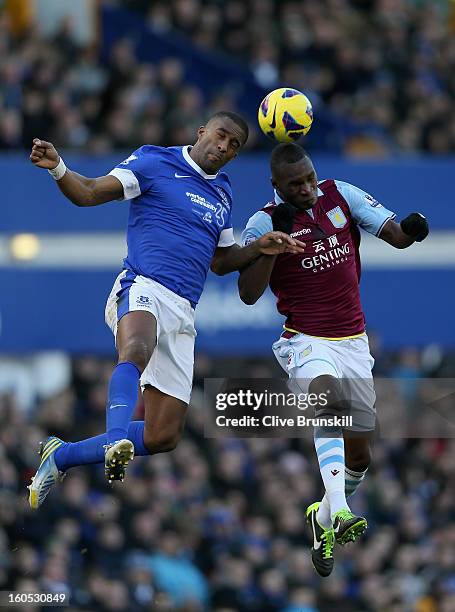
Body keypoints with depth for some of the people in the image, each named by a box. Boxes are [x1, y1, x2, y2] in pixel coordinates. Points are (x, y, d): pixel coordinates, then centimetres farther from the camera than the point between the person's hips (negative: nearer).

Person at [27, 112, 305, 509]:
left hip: (182, 312, 7)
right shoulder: (155, 162, 4)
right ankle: (116, 442, -62)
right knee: (137, 350, -43)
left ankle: (61, 455, 16)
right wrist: (57, 168, -24)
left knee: (163, 437, 0)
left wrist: (258, 249, 15)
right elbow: (90, 193, -5)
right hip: (142, 289, -7)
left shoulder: (223, 193, 23)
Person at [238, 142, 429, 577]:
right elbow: (248, 294, -15)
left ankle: (323, 518, 34)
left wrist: (410, 229, -26)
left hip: (353, 341, 4)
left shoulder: (340, 195, 0)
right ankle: (339, 510, -46)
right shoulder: (264, 223, -8)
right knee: (330, 401, -36)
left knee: (358, 454, 7)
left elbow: (396, 236, -2)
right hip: (306, 341, -4)